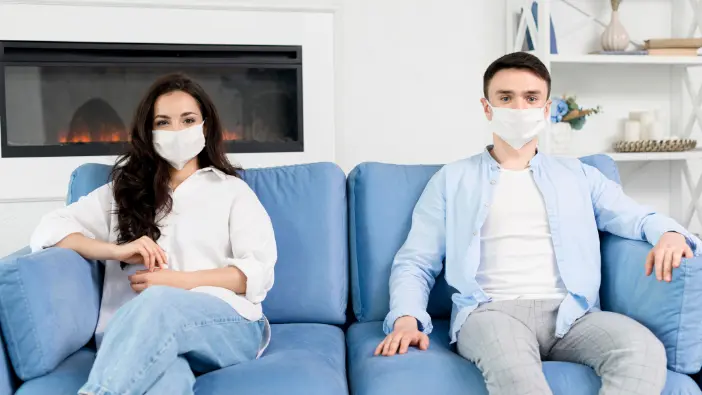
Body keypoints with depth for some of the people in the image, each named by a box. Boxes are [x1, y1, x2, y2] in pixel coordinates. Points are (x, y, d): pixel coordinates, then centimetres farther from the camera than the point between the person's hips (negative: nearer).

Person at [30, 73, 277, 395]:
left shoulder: (232, 190, 17)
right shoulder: (123, 189, 24)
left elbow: (259, 272, 4)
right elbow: (49, 230, 13)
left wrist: (178, 281, -8)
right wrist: (117, 250, -5)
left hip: (226, 325, -1)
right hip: (135, 331, 1)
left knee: (158, 304, -39)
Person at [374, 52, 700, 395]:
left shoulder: (579, 176, 23)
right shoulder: (452, 179, 16)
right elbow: (415, 263, 11)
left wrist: (669, 233, -12)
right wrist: (406, 318, -9)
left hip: (570, 313, 3)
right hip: (491, 311, -3)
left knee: (645, 350, -29)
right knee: (512, 366, -40)